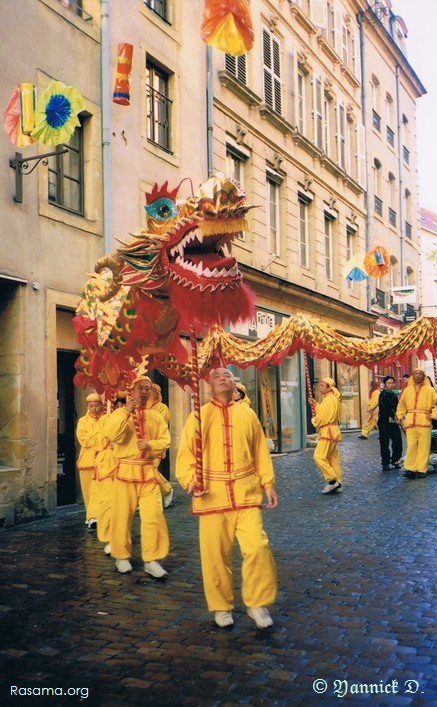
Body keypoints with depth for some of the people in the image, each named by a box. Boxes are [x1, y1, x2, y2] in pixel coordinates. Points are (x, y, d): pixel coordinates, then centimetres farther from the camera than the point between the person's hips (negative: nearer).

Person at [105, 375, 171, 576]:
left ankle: (151, 560, 3)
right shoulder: (120, 413, 2)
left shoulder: (156, 416, 10)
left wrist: (150, 445, -16)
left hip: (149, 471, 2)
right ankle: (122, 557, 19)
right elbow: (111, 435, -16)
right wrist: (126, 413, -20)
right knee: (122, 515, 3)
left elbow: (165, 441, 2)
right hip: (126, 470, -2)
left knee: (153, 515, -5)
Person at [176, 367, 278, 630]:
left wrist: (268, 484, 7)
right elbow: (186, 455, 2)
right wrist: (189, 480, -14)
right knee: (215, 554, 4)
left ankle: (257, 603, 12)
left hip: (246, 493, 1)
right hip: (212, 494, 0)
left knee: (257, 546, -9)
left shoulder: (247, 414, 9)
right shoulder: (199, 416, 4)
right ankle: (221, 607, 25)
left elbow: (261, 452, 12)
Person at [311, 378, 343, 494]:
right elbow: (322, 412, 19)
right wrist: (315, 405, 7)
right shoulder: (333, 399, 18)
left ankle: (332, 481, -10)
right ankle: (338, 484, 12)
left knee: (319, 456, -13)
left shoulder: (329, 399, -15)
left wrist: (314, 420, 0)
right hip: (332, 432, 11)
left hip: (328, 432, -11)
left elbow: (322, 417, -18)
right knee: (333, 458, 10)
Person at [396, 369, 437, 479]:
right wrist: (401, 418, 10)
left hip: (424, 421, -1)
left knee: (424, 446, -2)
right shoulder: (407, 390, 17)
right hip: (410, 422, 2)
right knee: (411, 445, -3)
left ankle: (421, 470, 2)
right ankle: (410, 469, -1)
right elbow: (401, 406, 21)